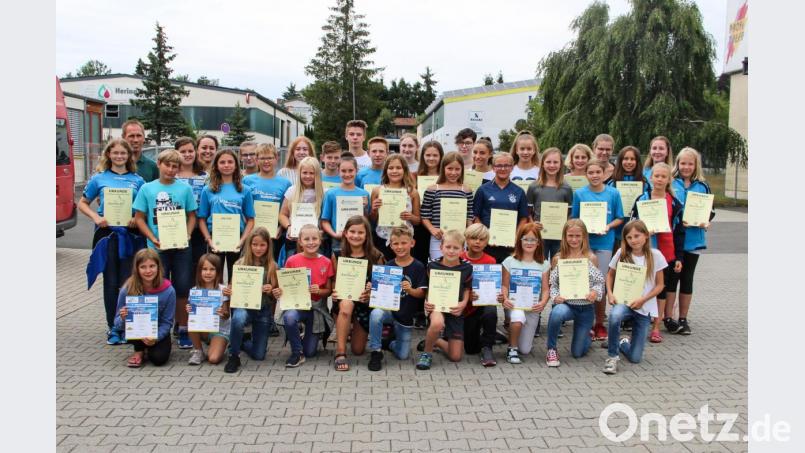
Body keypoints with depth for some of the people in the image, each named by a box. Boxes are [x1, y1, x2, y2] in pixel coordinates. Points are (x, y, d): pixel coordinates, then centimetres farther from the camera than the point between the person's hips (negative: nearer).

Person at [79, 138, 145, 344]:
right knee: (111, 282, 5)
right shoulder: (99, 178, 5)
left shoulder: (137, 180, 6)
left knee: (128, 282, 0)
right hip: (107, 233, 0)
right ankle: (113, 327, 14)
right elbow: (83, 203, 12)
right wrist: (96, 218, -6)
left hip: (130, 235, 0)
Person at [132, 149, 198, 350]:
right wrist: (154, 239, -10)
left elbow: (192, 216, 7)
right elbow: (139, 218, 3)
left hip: (181, 247, 0)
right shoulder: (147, 188, 2)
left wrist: (186, 236, -10)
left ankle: (182, 329, 15)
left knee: (182, 288, 3)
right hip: (157, 248, 0)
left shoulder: (185, 188, 2)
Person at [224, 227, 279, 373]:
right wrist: (229, 291, -20)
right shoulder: (240, 264, -2)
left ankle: (239, 343, 36)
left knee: (258, 355, 1)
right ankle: (234, 356, -15)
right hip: (244, 305, -1)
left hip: (263, 309, 1)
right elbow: (232, 289, 2)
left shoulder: (272, 267, -1)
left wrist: (271, 291, -18)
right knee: (238, 319, -39)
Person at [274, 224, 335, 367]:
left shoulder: (326, 262, -3)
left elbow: (329, 291, 2)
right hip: (296, 304, -1)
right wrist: (279, 293, -20)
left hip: (317, 308, 1)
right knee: (289, 317, -38)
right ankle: (297, 353, -14)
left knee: (310, 352, -1)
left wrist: (319, 291, -19)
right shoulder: (292, 261, -5)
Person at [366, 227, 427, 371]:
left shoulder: (418, 267, -7)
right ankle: (375, 352, -17)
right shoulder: (388, 265, -1)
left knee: (403, 355, 1)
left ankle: (390, 342, 36)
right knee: (375, 314, -36)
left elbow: (422, 293, -9)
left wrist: (410, 290, -30)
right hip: (388, 309, 0)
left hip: (405, 316, 0)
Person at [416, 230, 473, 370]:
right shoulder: (433, 266, -3)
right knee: (437, 323, -41)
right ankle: (426, 352, -11)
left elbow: (467, 291, 4)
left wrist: (463, 304, -16)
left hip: (455, 310, 2)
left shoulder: (467, 268, -2)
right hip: (437, 306, -2)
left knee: (455, 356, 1)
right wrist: (428, 302, -16)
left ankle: (434, 341, 33)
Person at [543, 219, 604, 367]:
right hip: (566, 304, 0)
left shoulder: (591, 258, -1)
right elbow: (553, 284, 2)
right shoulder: (558, 259, 0)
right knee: (557, 312, -40)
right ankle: (551, 349, -14)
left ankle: (587, 336, 43)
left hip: (586, 308, 0)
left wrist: (595, 292, -20)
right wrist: (555, 297, -17)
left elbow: (600, 283, 1)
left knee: (577, 353, 5)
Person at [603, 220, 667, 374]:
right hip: (623, 301, 0)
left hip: (644, 307, 0)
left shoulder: (655, 256, -6)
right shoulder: (621, 253, -4)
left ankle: (622, 343, 36)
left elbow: (660, 285, -1)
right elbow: (610, 275, 9)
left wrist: (643, 299, -14)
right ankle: (612, 355, -18)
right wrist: (610, 293, -9)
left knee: (635, 358, -1)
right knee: (615, 316, -40)